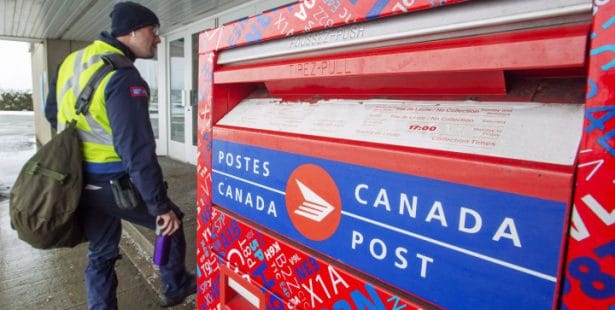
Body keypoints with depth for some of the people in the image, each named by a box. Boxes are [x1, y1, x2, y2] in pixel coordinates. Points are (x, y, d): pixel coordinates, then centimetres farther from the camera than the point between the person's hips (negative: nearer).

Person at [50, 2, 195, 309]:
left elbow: (55, 114, 19)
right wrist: (161, 206, -21)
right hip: (114, 184, -8)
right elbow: (137, 152, -27)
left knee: (100, 254, 20)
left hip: (80, 182, 8)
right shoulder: (123, 78, -22)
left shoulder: (71, 62, 7)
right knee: (170, 222, 15)